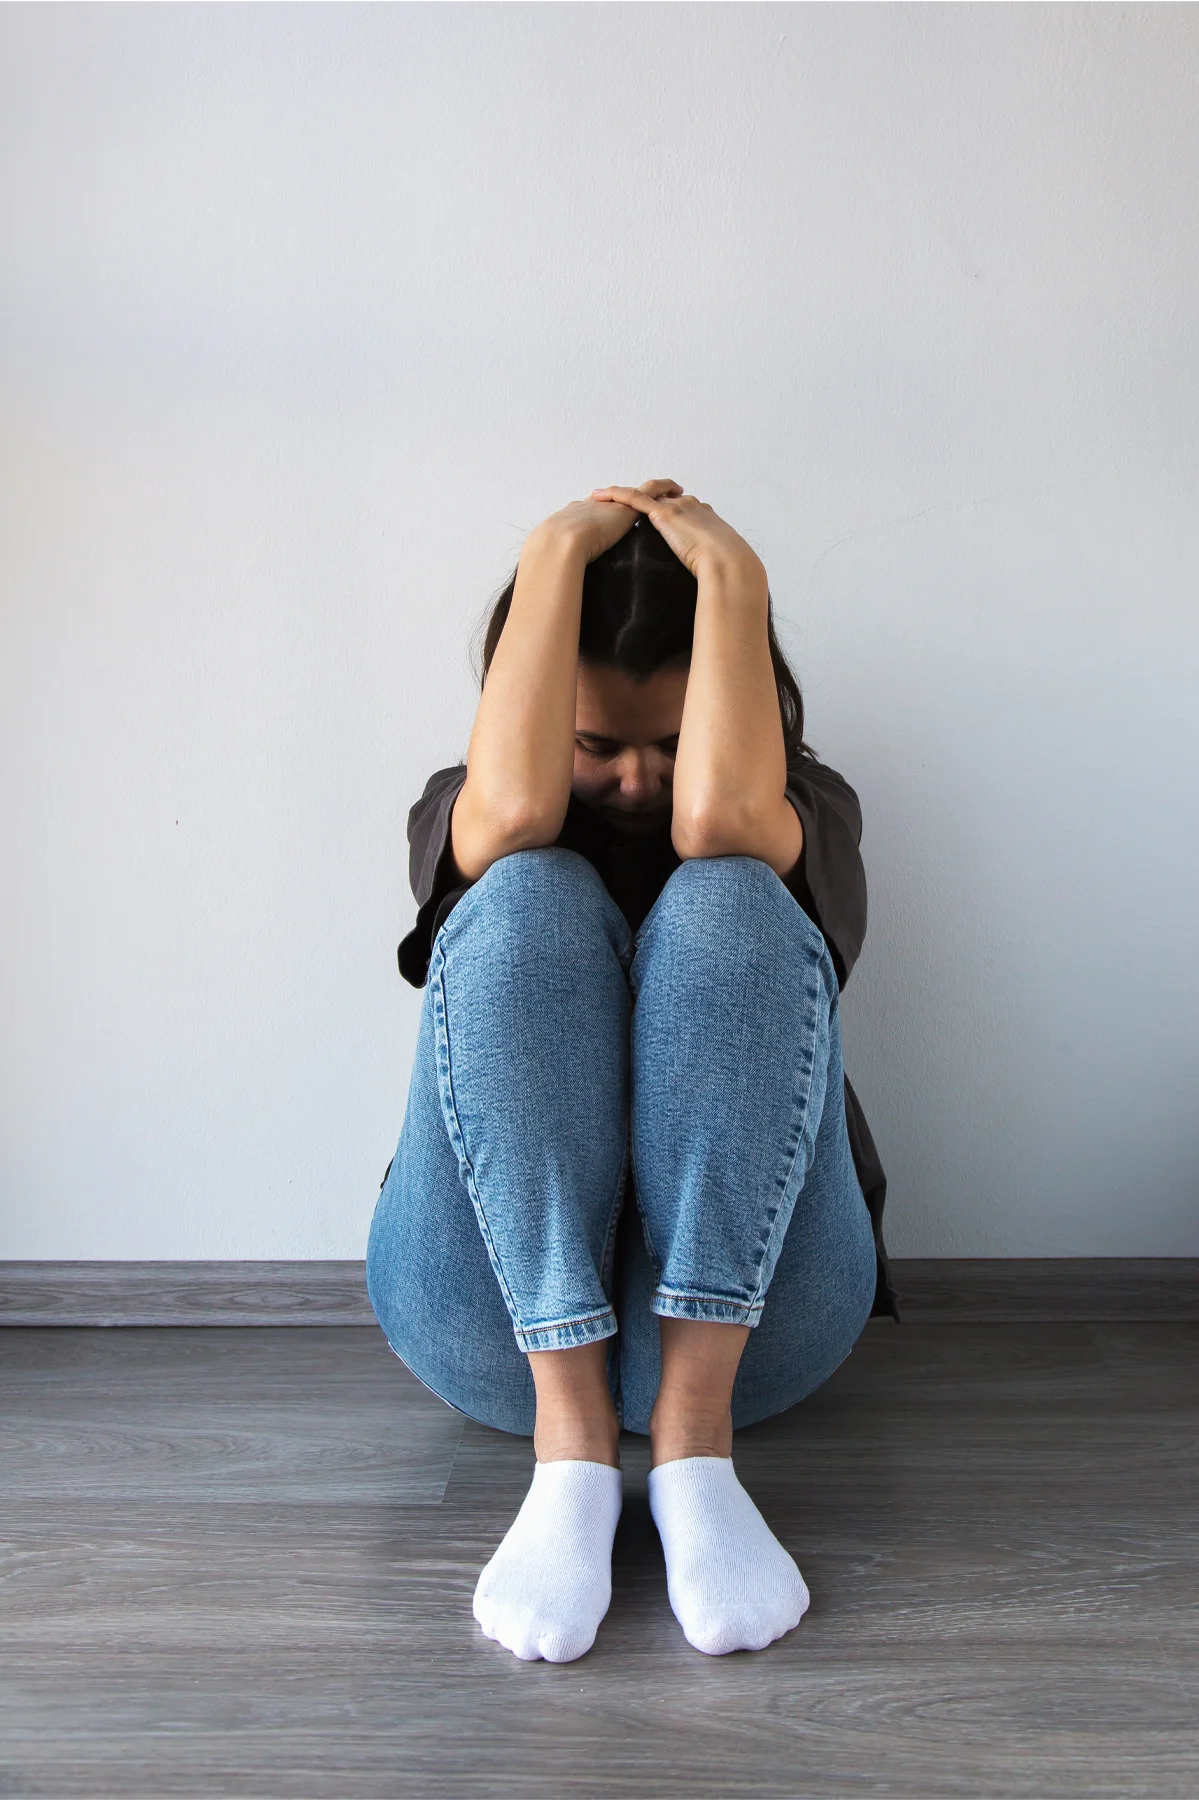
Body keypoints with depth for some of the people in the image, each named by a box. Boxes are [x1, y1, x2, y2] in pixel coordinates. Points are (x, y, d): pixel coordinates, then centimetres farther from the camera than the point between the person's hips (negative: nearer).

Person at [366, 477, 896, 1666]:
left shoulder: (807, 812, 10)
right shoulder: (459, 814, 11)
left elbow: (716, 816, -17)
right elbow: (513, 814, -17)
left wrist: (730, 575, -9)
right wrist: (559, 552, -9)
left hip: (746, 1304, 0)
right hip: (500, 1315, 1)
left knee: (725, 902, -23)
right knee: (528, 901, -22)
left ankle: (694, 1428, -29)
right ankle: (571, 1439, -28)